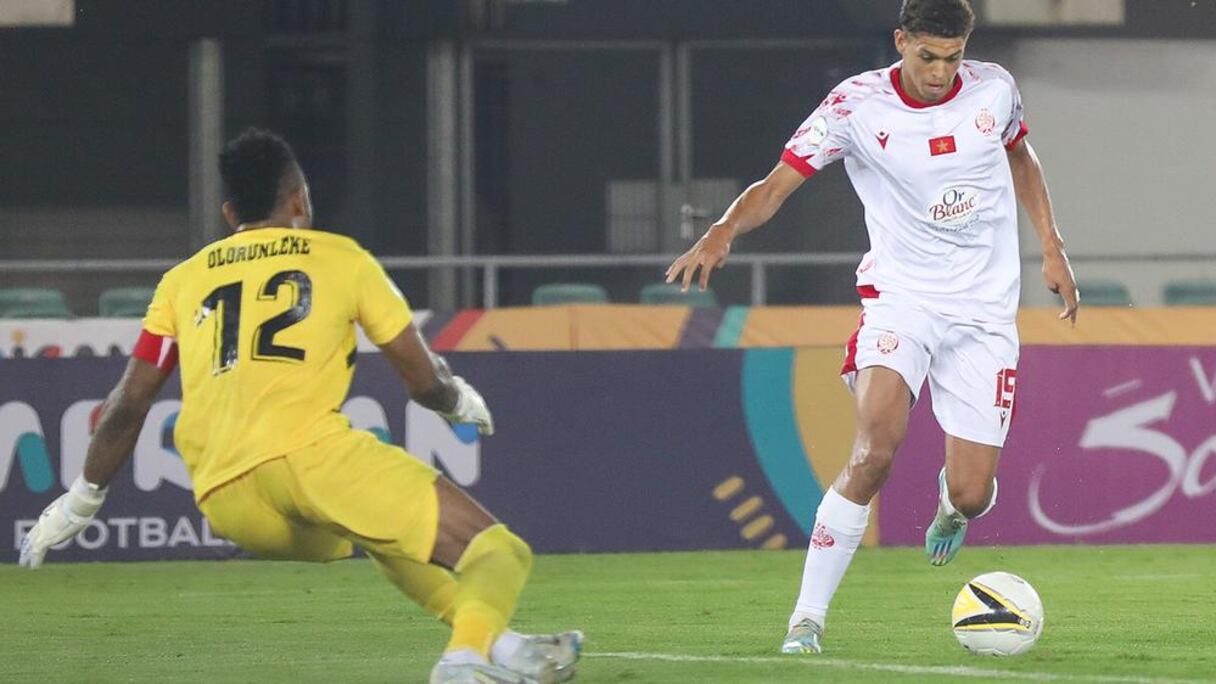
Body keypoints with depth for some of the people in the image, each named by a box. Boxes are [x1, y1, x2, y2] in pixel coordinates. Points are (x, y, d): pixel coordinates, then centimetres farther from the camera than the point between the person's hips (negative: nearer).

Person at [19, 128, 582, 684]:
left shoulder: (183, 280, 25)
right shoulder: (341, 258, 17)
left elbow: (128, 404, 21)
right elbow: (425, 382, 18)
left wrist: (81, 501, 32)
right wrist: (462, 400, 40)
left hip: (225, 504, 5)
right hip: (308, 447, -5)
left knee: (384, 536, 33)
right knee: (499, 553, -8)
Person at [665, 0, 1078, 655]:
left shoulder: (993, 90, -1)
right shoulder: (857, 104, -11)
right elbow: (778, 183, -14)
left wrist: (1052, 249, 18)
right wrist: (725, 229, -34)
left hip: (985, 309, 3)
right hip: (899, 298, -3)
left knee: (971, 494, -3)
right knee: (876, 446, -28)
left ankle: (949, 505, 39)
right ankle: (807, 617, -19)